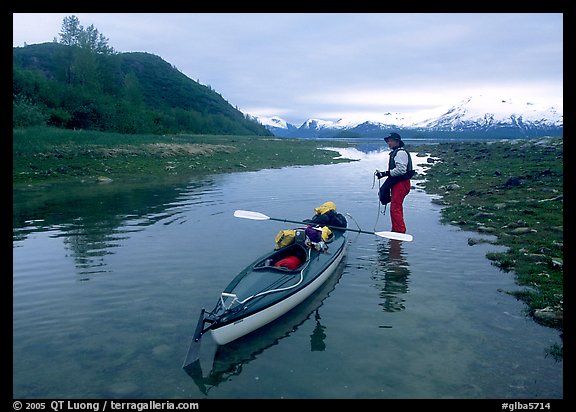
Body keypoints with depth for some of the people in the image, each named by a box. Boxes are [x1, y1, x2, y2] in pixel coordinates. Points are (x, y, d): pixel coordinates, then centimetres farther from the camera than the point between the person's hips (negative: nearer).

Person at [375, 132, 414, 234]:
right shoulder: (395, 152, 20)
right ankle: (396, 230, 28)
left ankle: (399, 231, -8)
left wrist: (385, 173, -21)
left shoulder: (401, 153, -14)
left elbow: (400, 170, -24)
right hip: (397, 183, 11)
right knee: (397, 208, 18)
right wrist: (383, 174, 13)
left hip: (401, 183, -11)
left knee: (395, 208, -12)